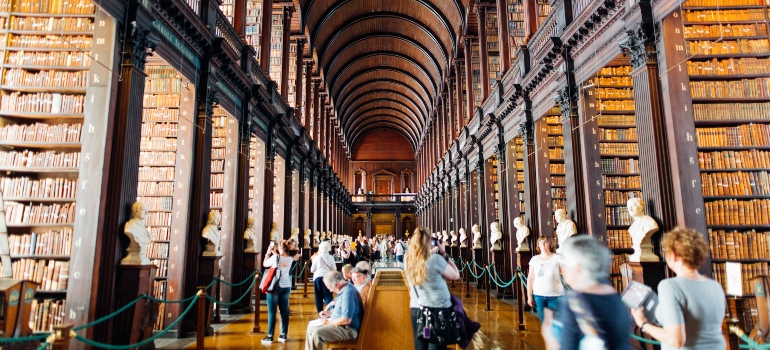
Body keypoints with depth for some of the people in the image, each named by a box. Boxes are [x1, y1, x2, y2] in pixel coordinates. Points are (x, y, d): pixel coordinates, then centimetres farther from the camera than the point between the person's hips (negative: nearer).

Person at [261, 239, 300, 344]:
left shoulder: (275, 257, -12)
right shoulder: (290, 259, 2)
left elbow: (265, 264, 4)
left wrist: (268, 253, 14)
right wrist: (274, 253, 23)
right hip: (286, 287, 5)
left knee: (272, 312, 0)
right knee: (284, 312, 8)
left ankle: (270, 337, 2)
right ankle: (283, 335, 13)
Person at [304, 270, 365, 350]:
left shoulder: (348, 292, -24)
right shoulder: (344, 289, 8)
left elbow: (346, 320, -28)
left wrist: (328, 322, -16)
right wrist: (330, 313, 11)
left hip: (348, 329, -11)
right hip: (339, 323, 11)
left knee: (317, 333, -26)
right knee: (311, 327, 13)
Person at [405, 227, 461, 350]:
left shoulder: (407, 260, -3)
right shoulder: (436, 259, -19)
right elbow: (456, 275, -6)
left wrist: (431, 252, 15)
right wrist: (443, 253, -4)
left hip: (416, 309, 5)